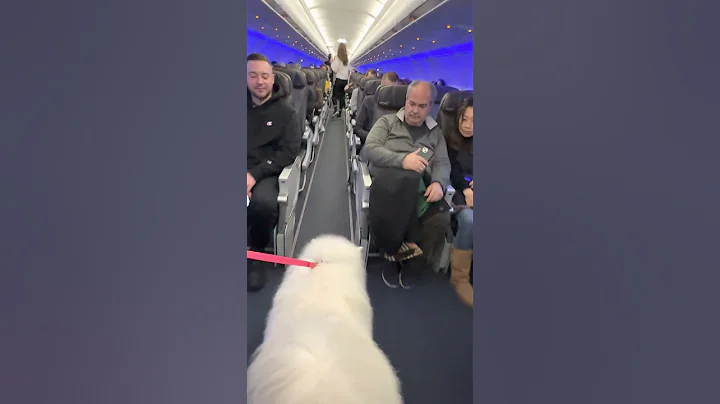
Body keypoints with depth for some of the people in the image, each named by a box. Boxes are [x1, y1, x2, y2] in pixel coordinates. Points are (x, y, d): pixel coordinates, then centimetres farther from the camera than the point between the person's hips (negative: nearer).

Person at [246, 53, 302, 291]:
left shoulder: (285, 112, 7)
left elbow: (289, 152, -3)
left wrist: (255, 174, -18)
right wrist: (249, 174, -12)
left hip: (265, 173, -2)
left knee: (264, 203, -34)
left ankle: (256, 252, -4)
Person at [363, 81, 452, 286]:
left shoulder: (436, 132, 26)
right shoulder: (387, 121, 17)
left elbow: (443, 163, 14)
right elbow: (370, 149, 0)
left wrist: (438, 182, -11)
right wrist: (402, 160, -17)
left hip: (421, 186, 3)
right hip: (389, 179, -3)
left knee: (440, 220, -28)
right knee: (408, 180, -41)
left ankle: (410, 270, -7)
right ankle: (405, 245, -22)